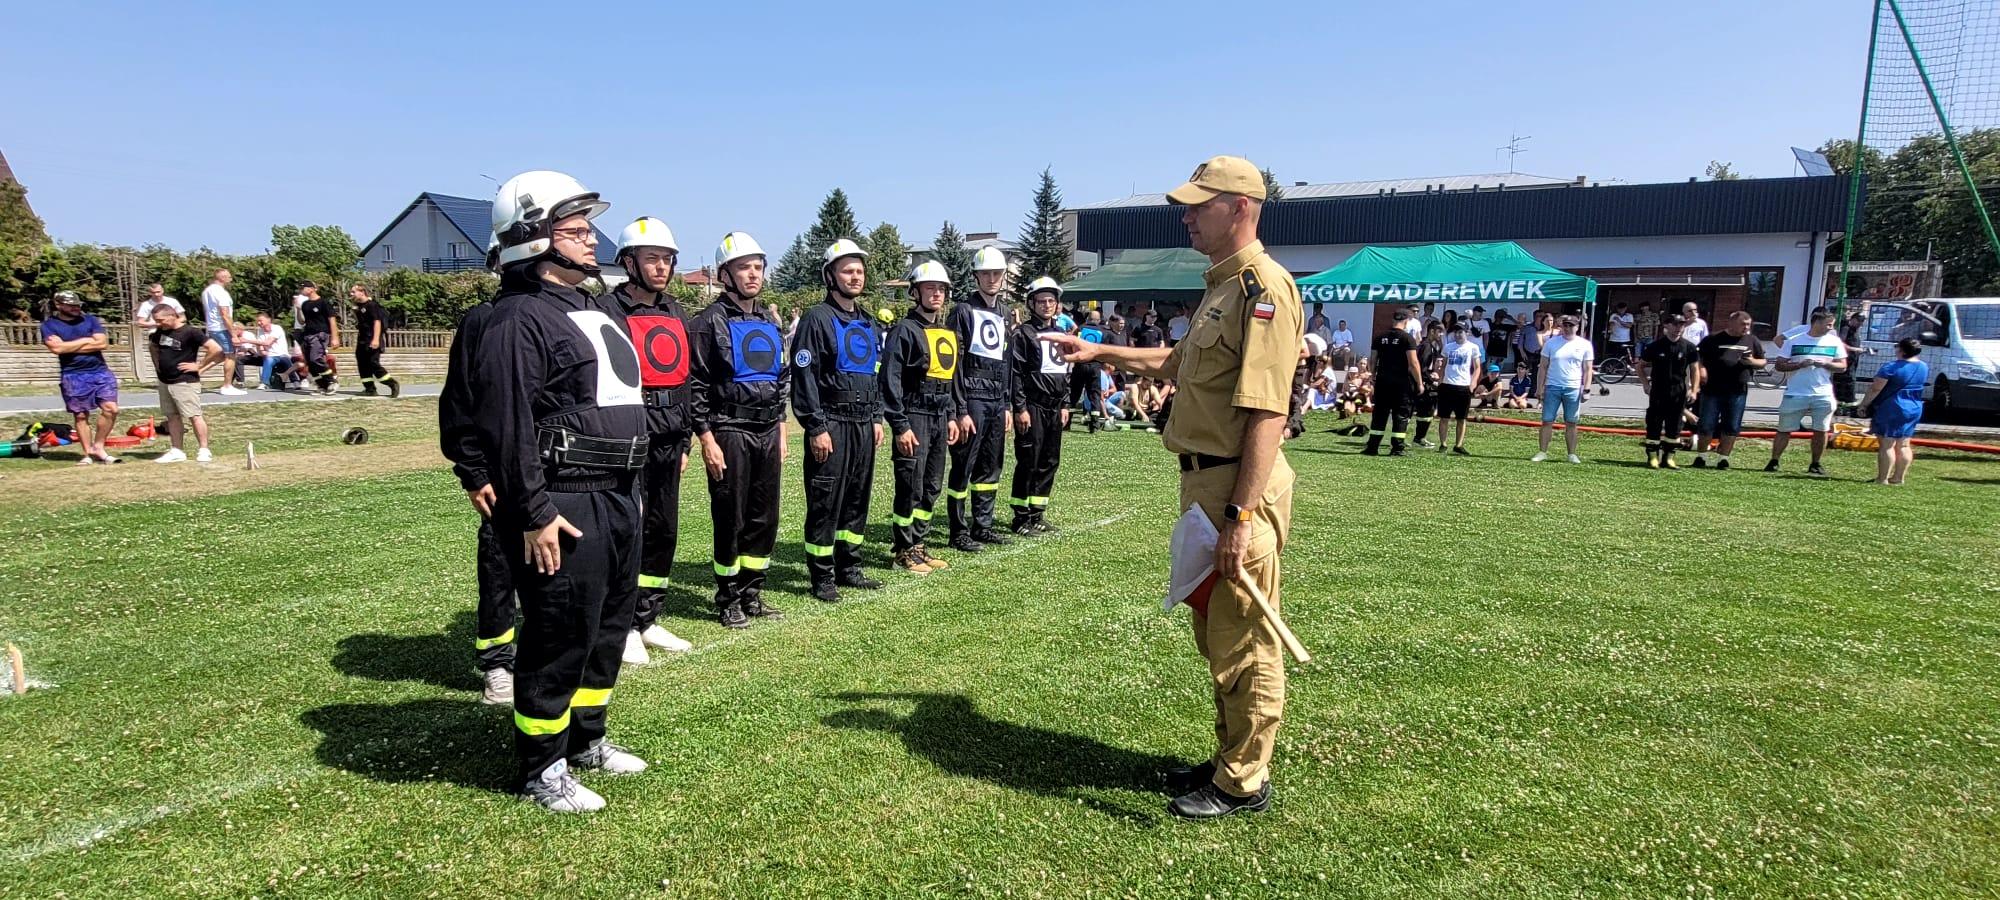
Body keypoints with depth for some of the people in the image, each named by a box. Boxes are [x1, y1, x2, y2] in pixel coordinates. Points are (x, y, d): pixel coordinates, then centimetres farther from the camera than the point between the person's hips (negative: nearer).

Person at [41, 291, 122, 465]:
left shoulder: (90, 320, 7)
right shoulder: (49, 325, 1)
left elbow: (102, 343, -6)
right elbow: (56, 348, -15)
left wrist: (69, 347, -6)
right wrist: (86, 340, -7)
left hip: (100, 372, 2)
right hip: (74, 376, -2)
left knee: (111, 409, -9)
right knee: (81, 415, 3)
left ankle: (98, 447, 4)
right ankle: (87, 453, 10)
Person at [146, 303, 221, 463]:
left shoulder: (190, 332, -14)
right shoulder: (160, 332, 9)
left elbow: (216, 349, -21)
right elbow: (153, 345, 31)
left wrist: (199, 366, -15)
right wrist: (158, 364, 16)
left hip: (185, 382, -8)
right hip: (164, 382, 8)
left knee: (194, 416, -7)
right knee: (172, 416, 10)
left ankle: (204, 450, -2)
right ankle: (176, 451, 14)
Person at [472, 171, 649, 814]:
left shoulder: (600, 311, 17)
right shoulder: (520, 319, -13)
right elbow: (506, 425, -19)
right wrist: (534, 513, -21)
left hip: (617, 497, 10)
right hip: (562, 507, -10)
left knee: (610, 625, 18)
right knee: (560, 638, -1)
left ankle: (586, 739, 35)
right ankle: (541, 768, 15)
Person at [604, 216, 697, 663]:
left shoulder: (676, 314, 15)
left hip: (668, 439, 7)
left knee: (664, 531, 12)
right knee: (629, 531, -3)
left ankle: (647, 619, 25)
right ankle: (623, 628, 9)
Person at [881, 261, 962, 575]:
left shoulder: (949, 333, 15)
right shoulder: (905, 330, -9)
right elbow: (890, 381, -14)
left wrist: (952, 416, 15)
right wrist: (900, 426, -18)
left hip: (940, 417, 8)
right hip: (914, 417, -8)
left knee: (931, 487, 12)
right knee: (910, 487, -3)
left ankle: (918, 545, 23)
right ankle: (904, 551, 7)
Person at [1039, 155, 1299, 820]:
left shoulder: (1262, 285, -16)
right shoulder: (1223, 285, 17)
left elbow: (1266, 412, -24)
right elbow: (1179, 363, 34)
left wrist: (1241, 516, -28)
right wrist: (1099, 353, 33)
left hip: (1239, 490, -11)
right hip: (1204, 482, 11)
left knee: (1244, 643, 2)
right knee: (1215, 634, 20)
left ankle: (1243, 783, 17)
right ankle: (1230, 760, 35)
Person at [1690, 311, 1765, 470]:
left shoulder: (1752, 341, 10)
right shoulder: (1714, 339, 1)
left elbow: (1763, 362, 16)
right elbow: (1698, 356, 3)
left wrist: (1752, 362, -6)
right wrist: (1701, 369, -15)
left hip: (1738, 392, 3)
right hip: (1712, 390, -3)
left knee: (1732, 427, 5)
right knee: (1706, 425, 1)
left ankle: (1724, 457, 17)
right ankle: (1701, 456, 14)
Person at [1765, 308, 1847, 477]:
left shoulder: (1834, 342, 7)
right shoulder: (1794, 341, 0)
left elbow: (1842, 366, 7)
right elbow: (1780, 365, 0)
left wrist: (1825, 364, -11)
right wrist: (1800, 364, -16)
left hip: (1823, 395, 2)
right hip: (1795, 394, -2)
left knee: (1821, 430, 4)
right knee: (1784, 429, 1)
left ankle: (1815, 465, 15)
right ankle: (1774, 462, 7)